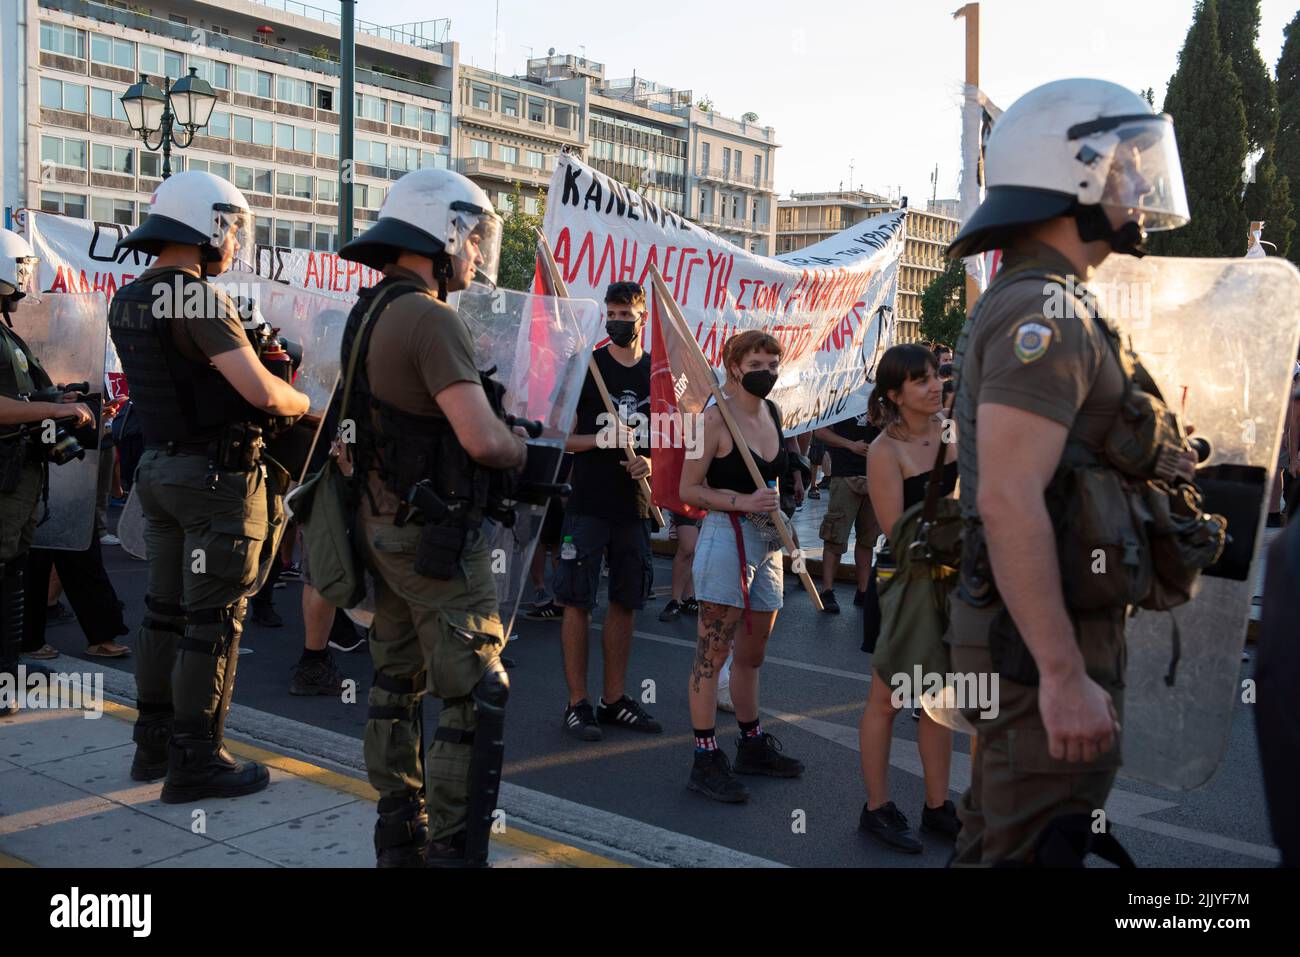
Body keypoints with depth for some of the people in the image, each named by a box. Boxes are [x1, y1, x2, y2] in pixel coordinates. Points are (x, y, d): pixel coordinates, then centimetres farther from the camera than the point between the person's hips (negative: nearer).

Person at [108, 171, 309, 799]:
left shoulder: (127, 300, 8)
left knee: (165, 608, 16)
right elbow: (261, 393, -25)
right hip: (218, 475, -9)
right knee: (213, 622, 0)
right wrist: (305, 402, -5)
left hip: (158, 466, 9)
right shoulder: (199, 298, -19)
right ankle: (195, 764, 8)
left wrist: (248, 355, 12)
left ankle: (154, 743, 28)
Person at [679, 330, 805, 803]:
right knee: (713, 653, -4)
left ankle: (752, 746, 29)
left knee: (752, 653, 16)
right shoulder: (716, 418, -12)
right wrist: (742, 502, -21)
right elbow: (689, 489, -11)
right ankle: (705, 760, 1)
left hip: (767, 541, 8)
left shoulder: (772, 411, 11)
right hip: (726, 536, -8)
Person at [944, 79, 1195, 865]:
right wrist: (1064, 674, -27)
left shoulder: (1027, 303, 16)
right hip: (1049, 648, -10)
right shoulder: (1048, 312, -17)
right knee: (1037, 847, -1)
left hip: (1049, 636, 10)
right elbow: (1008, 501, -28)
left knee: (999, 840, 20)